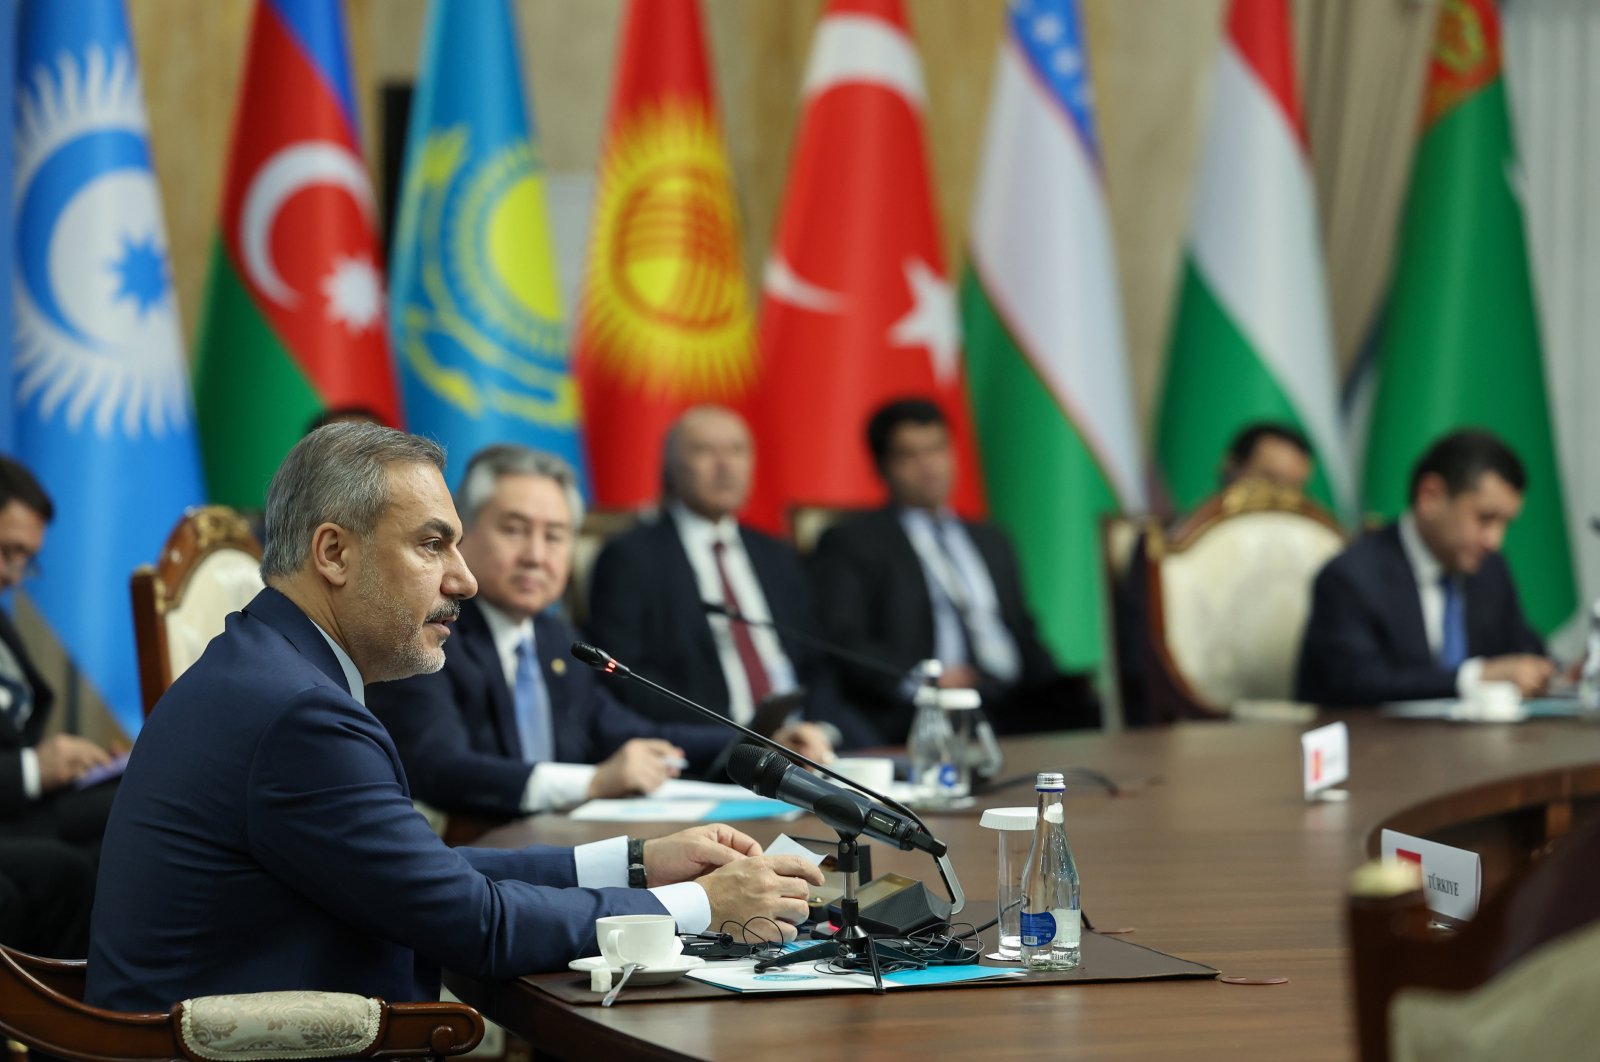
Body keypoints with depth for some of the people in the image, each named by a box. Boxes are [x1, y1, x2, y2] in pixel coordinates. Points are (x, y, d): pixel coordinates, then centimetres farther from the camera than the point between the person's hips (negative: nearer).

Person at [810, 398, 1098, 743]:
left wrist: (1068, 689, 6)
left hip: (1014, 702, 6)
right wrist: (917, 682, -20)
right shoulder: (849, 543, 11)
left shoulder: (991, 541, 31)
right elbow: (844, 639, -2)